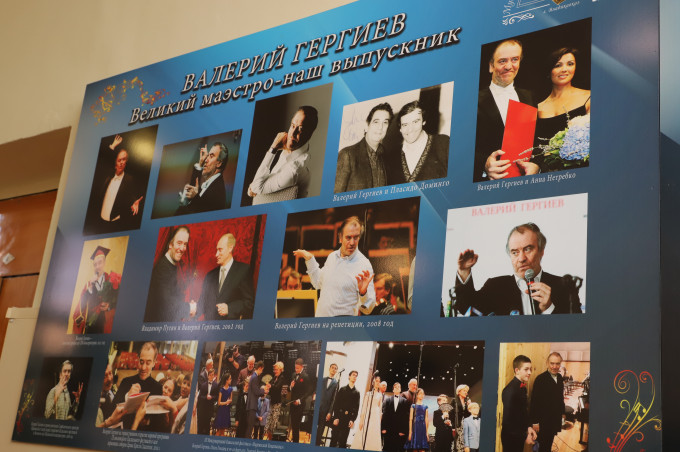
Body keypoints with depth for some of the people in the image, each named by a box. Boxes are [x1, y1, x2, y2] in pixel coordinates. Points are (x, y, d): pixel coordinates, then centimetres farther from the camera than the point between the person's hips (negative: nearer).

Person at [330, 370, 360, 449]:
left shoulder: (356, 392, 11)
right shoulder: (342, 389, 7)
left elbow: (356, 407, 5)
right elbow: (336, 404, 2)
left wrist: (353, 420, -6)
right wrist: (336, 417, -8)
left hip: (348, 418, 1)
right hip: (339, 416, -1)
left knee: (343, 440, 2)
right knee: (334, 438, 0)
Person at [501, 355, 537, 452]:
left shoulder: (522, 387, 5)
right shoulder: (510, 390, -23)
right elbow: (508, 419, -22)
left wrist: (528, 427, 2)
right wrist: (524, 436, -15)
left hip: (520, 436, 8)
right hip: (511, 437, -8)